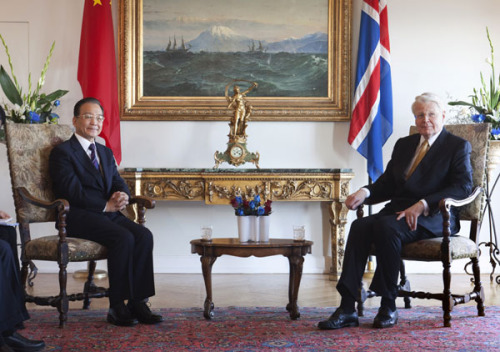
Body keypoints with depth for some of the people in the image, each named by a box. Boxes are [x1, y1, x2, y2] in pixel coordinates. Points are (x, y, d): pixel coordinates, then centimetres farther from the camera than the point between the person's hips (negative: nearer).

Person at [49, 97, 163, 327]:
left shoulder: (106, 153, 23)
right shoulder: (62, 152, -1)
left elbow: (119, 184, 14)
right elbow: (73, 191, -13)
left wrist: (122, 196, -11)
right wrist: (106, 205, -15)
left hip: (108, 214, 7)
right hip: (79, 217, -7)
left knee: (144, 235, -20)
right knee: (123, 238, -31)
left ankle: (138, 303, -19)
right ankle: (117, 307, -23)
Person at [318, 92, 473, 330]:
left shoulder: (458, 147, 5)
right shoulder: (404, 145, 24)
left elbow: (463, 186, -9)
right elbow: (387, 183, 21)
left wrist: (422, 205, -20)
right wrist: (365, 192, -3)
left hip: (434, 217, -5)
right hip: (397, 210, 6)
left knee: (386, 226, -35)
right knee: (360, 226, -26)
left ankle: (388, 307, -26)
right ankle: (347, 309, -31)